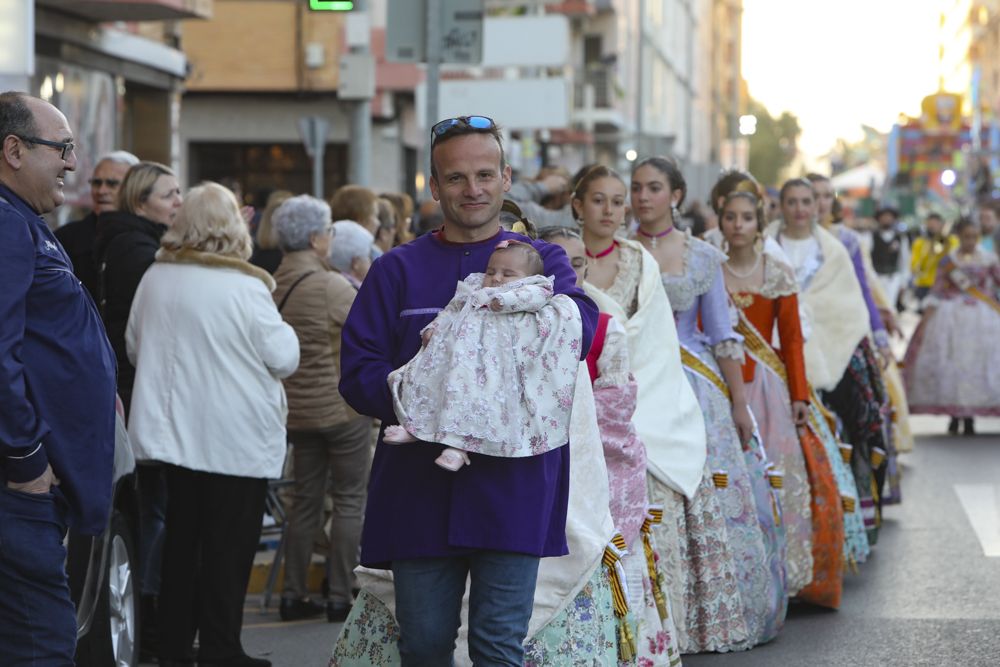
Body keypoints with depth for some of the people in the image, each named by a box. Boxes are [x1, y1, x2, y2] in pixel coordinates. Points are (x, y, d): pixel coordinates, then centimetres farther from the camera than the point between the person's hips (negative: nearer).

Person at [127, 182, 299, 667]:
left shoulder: (155, 278, 1)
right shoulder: (244, 287, -16)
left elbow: (134, 347, 14)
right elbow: (284, 358, -10)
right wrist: (284, 330, 10)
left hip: (174, 428, 6)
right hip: (237, 439, -5)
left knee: (182, 537, 14)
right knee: (228, 547, 2)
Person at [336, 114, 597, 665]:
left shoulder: (542, 260, 9)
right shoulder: (398, 270, 11)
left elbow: (577, 332, -12)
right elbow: (358, 371, 3)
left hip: (511, 483, -1)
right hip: (419, 486, 2)